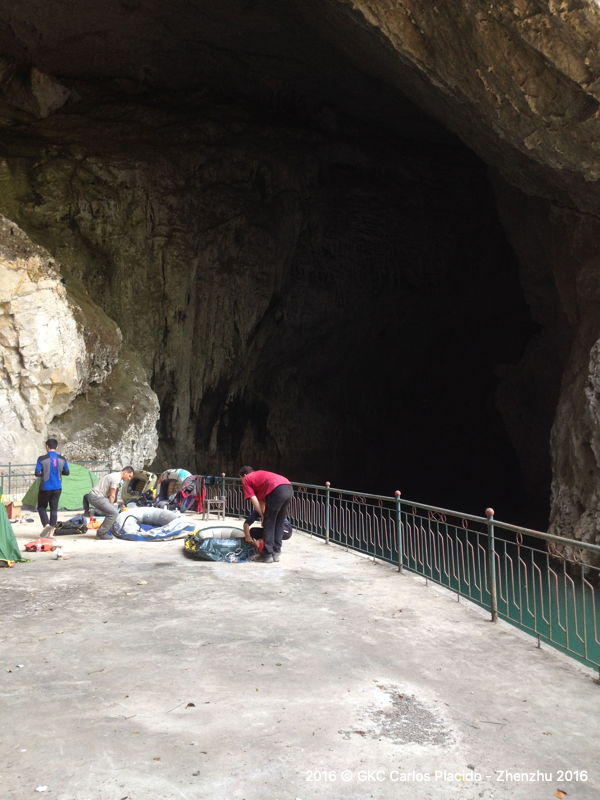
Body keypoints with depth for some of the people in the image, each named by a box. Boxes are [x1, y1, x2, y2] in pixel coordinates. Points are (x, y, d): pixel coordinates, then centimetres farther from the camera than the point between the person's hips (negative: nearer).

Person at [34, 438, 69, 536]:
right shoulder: (62, 459, 0)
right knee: (54, 509, 9)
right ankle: (51, 532, 8)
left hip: (45, 488, -3)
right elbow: (66, 472, 8)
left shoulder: (42, 459, -11)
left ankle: (46, 525, -7)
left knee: (41, 507, 14)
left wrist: (44, 473, 8)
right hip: (57, 488, 3)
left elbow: (37, 473, -12)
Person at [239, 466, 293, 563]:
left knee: (268, 524, 6)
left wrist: (262, 516, 14)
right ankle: (276, 553, 23)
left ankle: (267, 555, 9)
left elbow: (254, 500, 7)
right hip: (289, 488, 7)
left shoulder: (246, 480, 18)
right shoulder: (260, 474, 37)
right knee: (279, 524, 18)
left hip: (277, 490, -7)